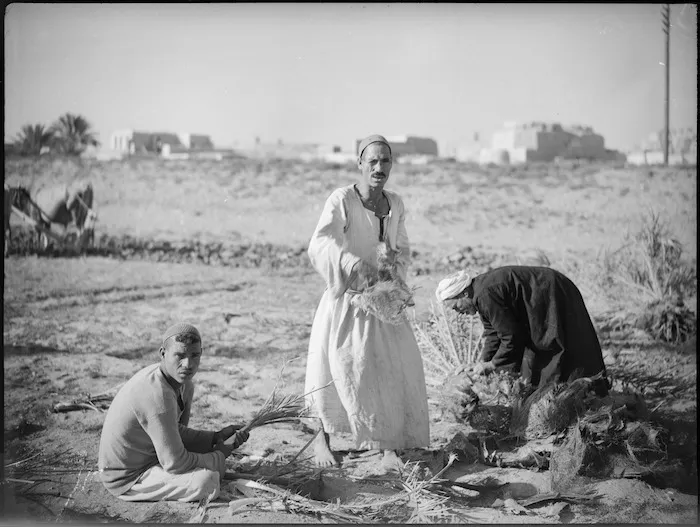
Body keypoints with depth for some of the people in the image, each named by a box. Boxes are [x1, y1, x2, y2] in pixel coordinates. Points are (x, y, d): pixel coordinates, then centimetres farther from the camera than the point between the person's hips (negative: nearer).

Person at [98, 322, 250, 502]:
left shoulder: (184, 384, -3)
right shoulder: (158, 395, -32)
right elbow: (174, 463, -28)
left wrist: (216, 437, -4)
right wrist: (219, 455, -12)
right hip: (127, 479, -9)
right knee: (207, 480, -22)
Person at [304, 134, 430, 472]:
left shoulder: (395, 204, 6)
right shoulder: (342, 200, -14)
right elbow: (319, 245, -26)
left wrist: (395, 266, -2)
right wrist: (355, 264, -40)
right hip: (346, 297, -5)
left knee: (394, 370, 0)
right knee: (340, 367, -1)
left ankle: (389, 448, 10)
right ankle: (323, 438, 22)